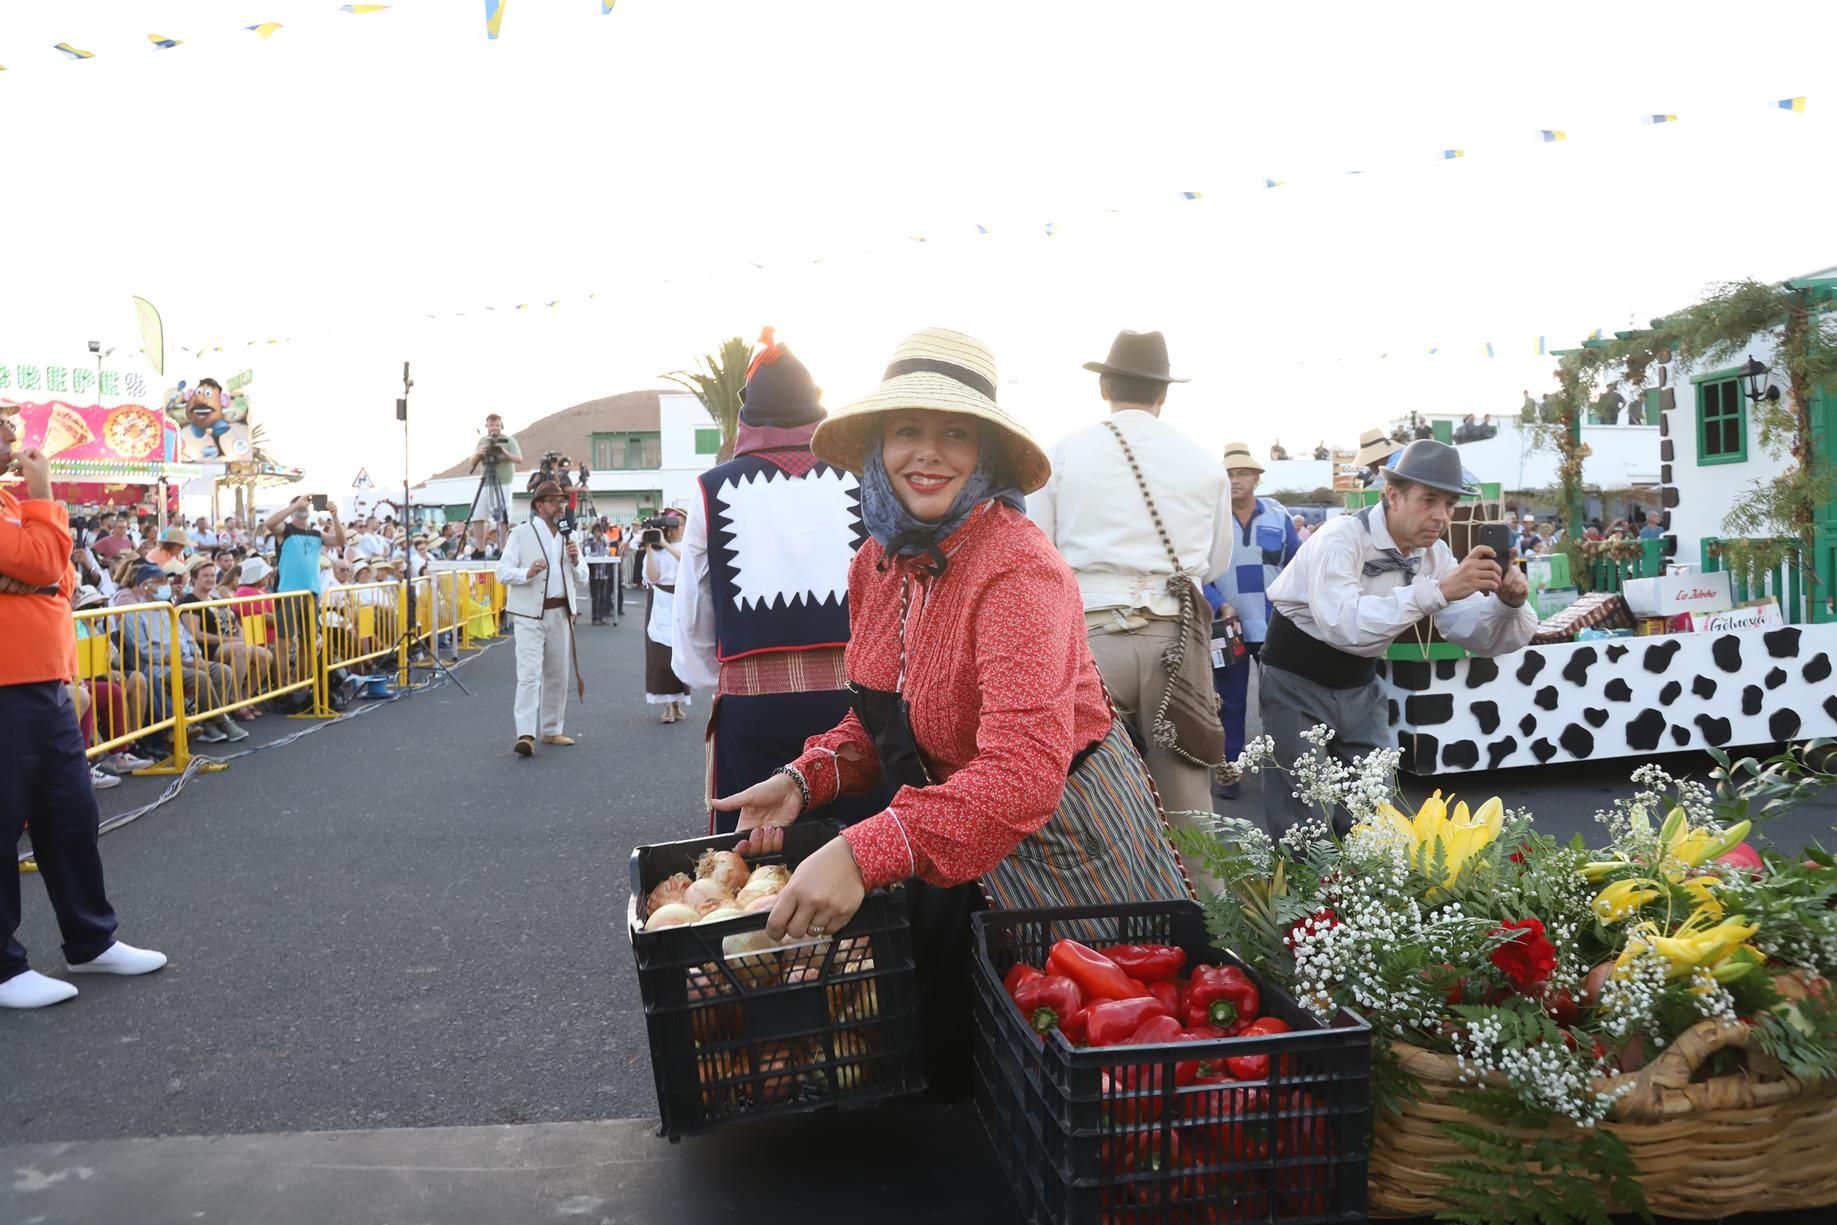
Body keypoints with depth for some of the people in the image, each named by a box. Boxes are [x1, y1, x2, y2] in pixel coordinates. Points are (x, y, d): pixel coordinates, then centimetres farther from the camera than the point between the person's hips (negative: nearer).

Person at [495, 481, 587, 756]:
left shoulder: (569, 536, 13)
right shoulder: (521, 534, -1)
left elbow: (582, 580, 14)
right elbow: (503, 572, -6)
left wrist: (576, 561, -6)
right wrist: (527, 573, -24)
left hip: (560, 613, 5)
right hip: (530, 614, -5)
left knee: (557, 675, 10)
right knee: (529, 674, -13)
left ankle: (551, 730, 21)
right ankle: (526, 734, -18)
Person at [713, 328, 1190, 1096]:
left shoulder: (1018, 566, -27)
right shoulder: (877, 564, -2)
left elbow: (1024, 770, -39)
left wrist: (866, 853, -47)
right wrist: (807, 779, -6)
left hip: (1058, 839, -7)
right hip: (948, 850, 7)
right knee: (943, 1065, 21)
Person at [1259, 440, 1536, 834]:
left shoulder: (1435, 554, -4)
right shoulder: (1341, 538, -25)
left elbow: (1481, 636, -4)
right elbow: (1342, 623, -43)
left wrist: (1508, 603, -26)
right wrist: (1438, 591, -47)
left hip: (1359, 685, 6)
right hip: (1298, 683, -6)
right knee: (1300, 820, -6)